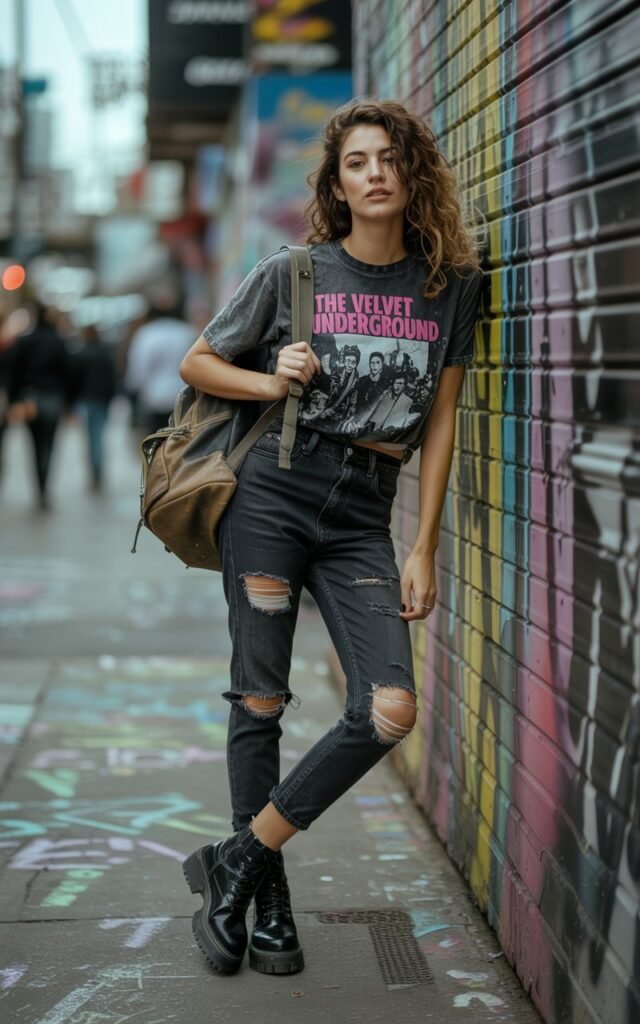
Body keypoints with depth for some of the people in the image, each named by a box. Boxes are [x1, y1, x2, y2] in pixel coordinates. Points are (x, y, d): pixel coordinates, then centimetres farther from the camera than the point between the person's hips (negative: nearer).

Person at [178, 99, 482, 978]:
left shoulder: (450, 284, 6)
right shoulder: (292, 273, 1)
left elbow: (441, 419, 8)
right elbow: (198, 363, 11)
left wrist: (423, 549, 4)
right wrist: (271, 384, -9)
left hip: (362, 518, 2)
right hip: (271, 495, -2)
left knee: (390, 713, -12)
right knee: (260, 701, 1)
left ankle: (236, 863, 4)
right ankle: (268, 904, 16)